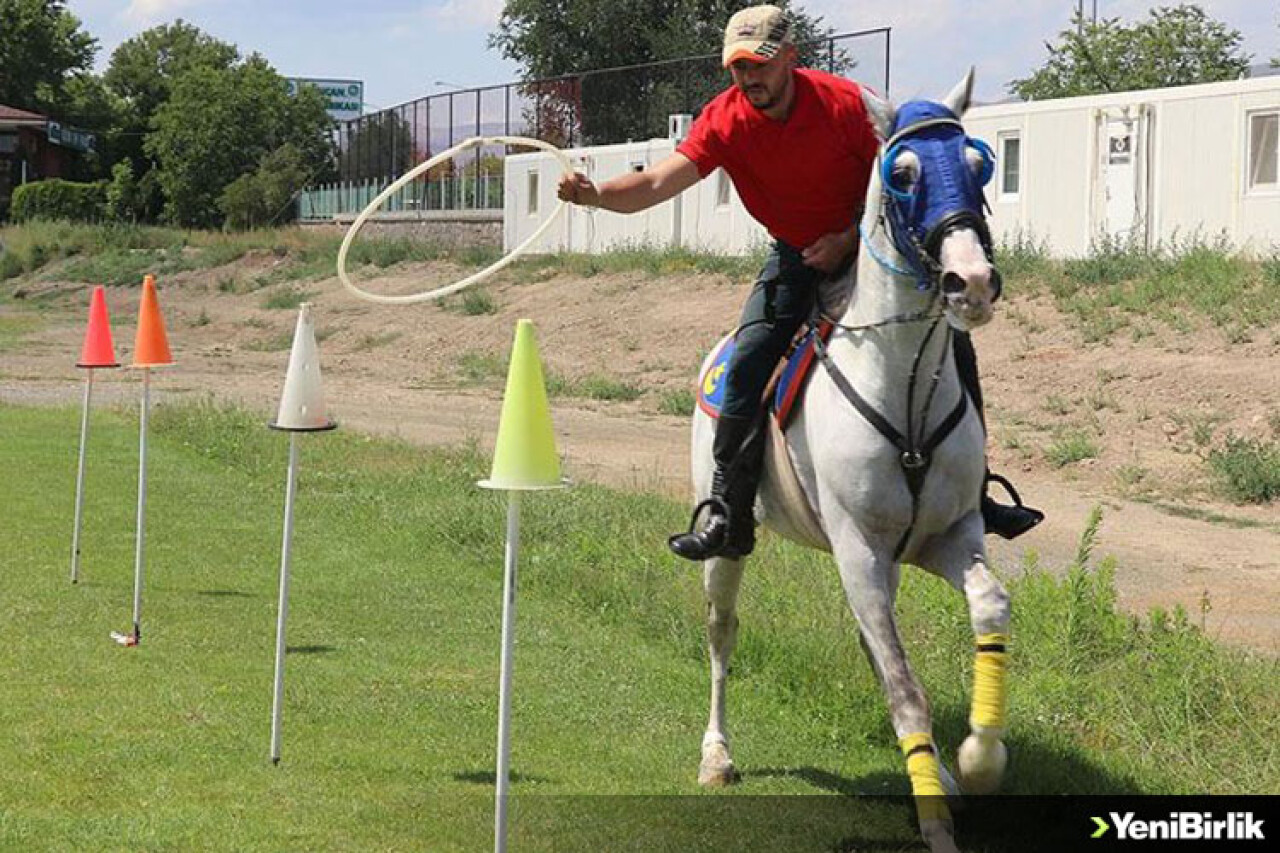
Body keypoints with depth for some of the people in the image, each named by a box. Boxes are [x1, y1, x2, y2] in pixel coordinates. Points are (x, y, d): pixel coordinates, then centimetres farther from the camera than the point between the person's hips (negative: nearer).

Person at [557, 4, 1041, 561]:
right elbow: (659, 182, -28)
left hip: (866, 243, -1)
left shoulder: (846, 103, -21)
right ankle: (728, 519, -10)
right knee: (745, 366, -18)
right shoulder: (724, 120, -17)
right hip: (794, 256, 1)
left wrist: (848, 240, -21)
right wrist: (595, 195, -46)